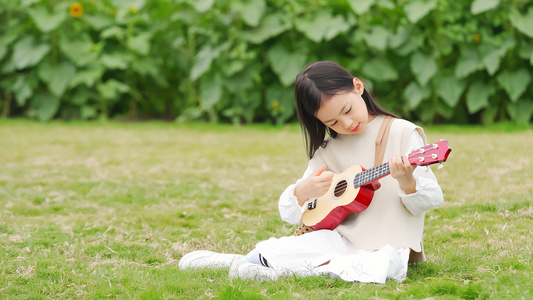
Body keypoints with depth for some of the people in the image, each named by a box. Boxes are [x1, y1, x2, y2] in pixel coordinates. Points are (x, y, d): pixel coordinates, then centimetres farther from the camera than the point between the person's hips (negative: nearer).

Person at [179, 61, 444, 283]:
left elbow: (431, 200, -6)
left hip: (388, 245, -2)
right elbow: (291, 215, 8)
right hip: (340, 239, 2)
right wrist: (302, 192, -16)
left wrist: (407, 183, -29)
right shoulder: (328, 151, 8)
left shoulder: (402, 134, -5)